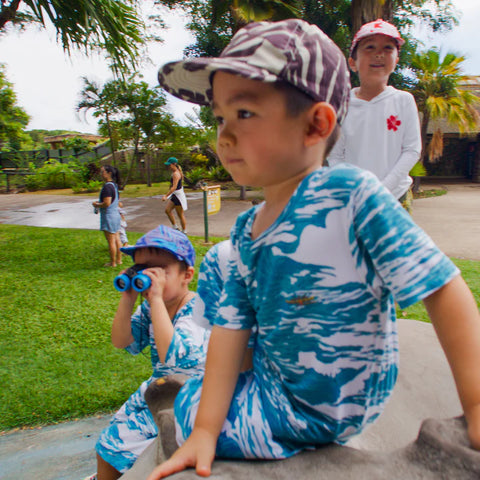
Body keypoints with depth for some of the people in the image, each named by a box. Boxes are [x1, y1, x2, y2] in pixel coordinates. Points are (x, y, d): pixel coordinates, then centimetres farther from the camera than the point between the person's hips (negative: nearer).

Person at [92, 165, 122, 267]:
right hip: (116, 214, 10)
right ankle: (119, 260, 23)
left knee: (111, 241, 0)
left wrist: (96, 205, -8)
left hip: (108, 216, -10)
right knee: (117, 239, 15)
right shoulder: (114, 185, 11)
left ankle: (113, 263, 8)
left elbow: (107, 203, -25)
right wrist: (99, 202, 16)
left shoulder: (107, 186, -19)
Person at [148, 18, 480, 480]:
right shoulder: (245, 230, -5)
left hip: (317, 408, -6)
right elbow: (231, 327, -5)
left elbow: (442, 288, -24)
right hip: (270, 380, 6)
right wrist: (205, 429, -7)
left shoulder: (351, 194, -26)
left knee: (185, 409, 0)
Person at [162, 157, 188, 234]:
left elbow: (174, 187, -30)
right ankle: (175, 227, 17)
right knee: (167, 210, 9)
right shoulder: (175, 172, 10)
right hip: (174, 195, 10)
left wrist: (166, 196, -35)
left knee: (180, 215, 1)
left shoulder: (176, 174, -21)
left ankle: (184, 232, 14)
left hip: (178, 195, -10)